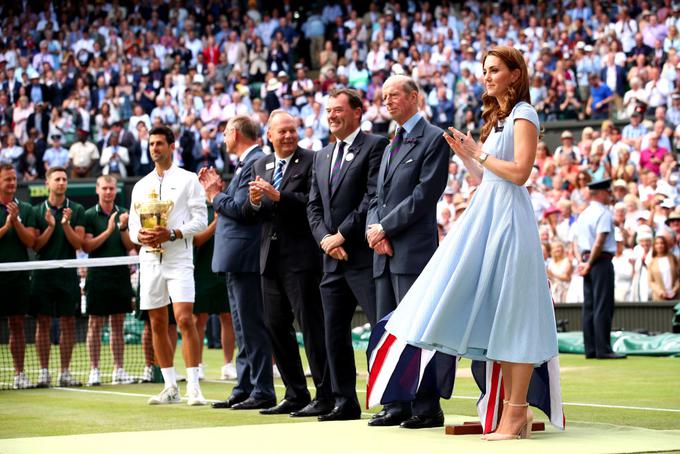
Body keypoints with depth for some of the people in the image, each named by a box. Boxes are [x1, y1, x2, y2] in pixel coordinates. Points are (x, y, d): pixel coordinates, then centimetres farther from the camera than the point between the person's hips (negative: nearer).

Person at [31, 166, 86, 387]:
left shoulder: (76, 210, 6)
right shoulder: (37, 211, 6)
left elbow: (78, 243, 0)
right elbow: (35, 245, 1)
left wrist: (66, 224, -15)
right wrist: (50, 227, -13)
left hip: (68, 275, 0)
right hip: (43, 274, 0)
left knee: (68, 323, 1)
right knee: (43, 322, 0)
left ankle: (64, 373, 7)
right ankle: (44, 372, 5)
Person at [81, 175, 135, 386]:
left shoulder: (123, 214, 9)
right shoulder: (89, 215, 0)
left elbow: (130, 246, 4)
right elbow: (87, 246, -8)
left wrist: (123, 228, -12)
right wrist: (108, 231, -15)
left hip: (120, 275, 3)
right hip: (98, 276, -3)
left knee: (118, 323, 7)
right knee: (95, 324, -1)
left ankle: (118, 370, 10)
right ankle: (94, 370, 2)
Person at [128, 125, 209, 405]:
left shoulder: (188, 180, 2)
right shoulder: (141, 186, 16)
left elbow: (201, 220, -4)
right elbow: (132, 226, 16)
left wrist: (172, 233, -17)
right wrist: (139, 235, -7)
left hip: (179, 258, -5)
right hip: (150, 259, 5)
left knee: (185, 320, -15)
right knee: (157, 325, 5)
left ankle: (193, 387, -15)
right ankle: (170, 388, 12)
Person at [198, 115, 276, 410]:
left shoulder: (255, 163, -14)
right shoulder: (247, 163, 18)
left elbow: (241, 209, -21)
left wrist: (215, 196, -7)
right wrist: (219, 191, 8)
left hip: (246, 257, -11)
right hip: (237, 259, 11)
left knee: (253, 327, -8)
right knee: (244, 329, 13)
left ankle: (262, 392, -5)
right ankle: (244, 390, 18)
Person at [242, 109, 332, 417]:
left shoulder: (311, 161, -5)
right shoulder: (261, 165, 15)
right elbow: (248, 214, 13)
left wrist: (278, 196, -23)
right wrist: (253, 201, -9)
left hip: (301, 256, -7)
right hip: (271, 258, 7)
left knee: (311, 325, -7)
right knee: (276, 326, 10)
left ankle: (324, 397, -4)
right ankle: (295, 395, 19)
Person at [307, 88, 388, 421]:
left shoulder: (375, 146, -4)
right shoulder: (322, 157, 20)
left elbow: (374, 196, -13)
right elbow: (314, 207, 17)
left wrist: (342, 235, -13)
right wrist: (324, 239, -2)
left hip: (364, 255, -8)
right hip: (333, 258, 8)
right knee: (334, 333, 8)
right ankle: (345, 402, 15)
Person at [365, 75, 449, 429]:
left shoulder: (433, 139, -4)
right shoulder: (391, 146, 23)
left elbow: (424, 195, -13)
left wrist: (385, 228, -12)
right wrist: (373, 229, -1)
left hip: (413, 251, -8)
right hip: (385, 253, 8)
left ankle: (426, 408, -6)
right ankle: (397, 405, 11)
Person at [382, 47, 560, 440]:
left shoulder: (523, 115, -6)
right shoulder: (498, 118, 21)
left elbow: (520, 171, -17)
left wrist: (479, 154, -9)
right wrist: (464, 154, 7)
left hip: (508, 216, -9)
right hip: (487, 215, 9)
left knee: (512, 317, -9)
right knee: (495, 316, 6)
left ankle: (516, 413, -7)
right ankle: (514, 409, 9)